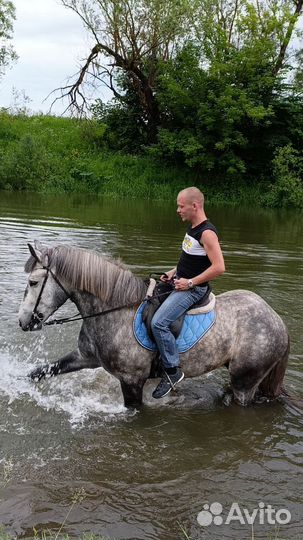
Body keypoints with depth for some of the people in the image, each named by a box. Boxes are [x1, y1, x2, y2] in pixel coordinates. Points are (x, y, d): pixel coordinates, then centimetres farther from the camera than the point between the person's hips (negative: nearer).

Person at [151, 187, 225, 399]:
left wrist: (190, 282, -22)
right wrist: (173, 272, 10)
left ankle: (173, 371, -12)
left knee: (159, 322, -24)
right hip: (179, 281, 11)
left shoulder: (207, 232, -20)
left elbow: (219, 267, -26)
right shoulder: (193, 228, 10)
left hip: (192, 289, -11)